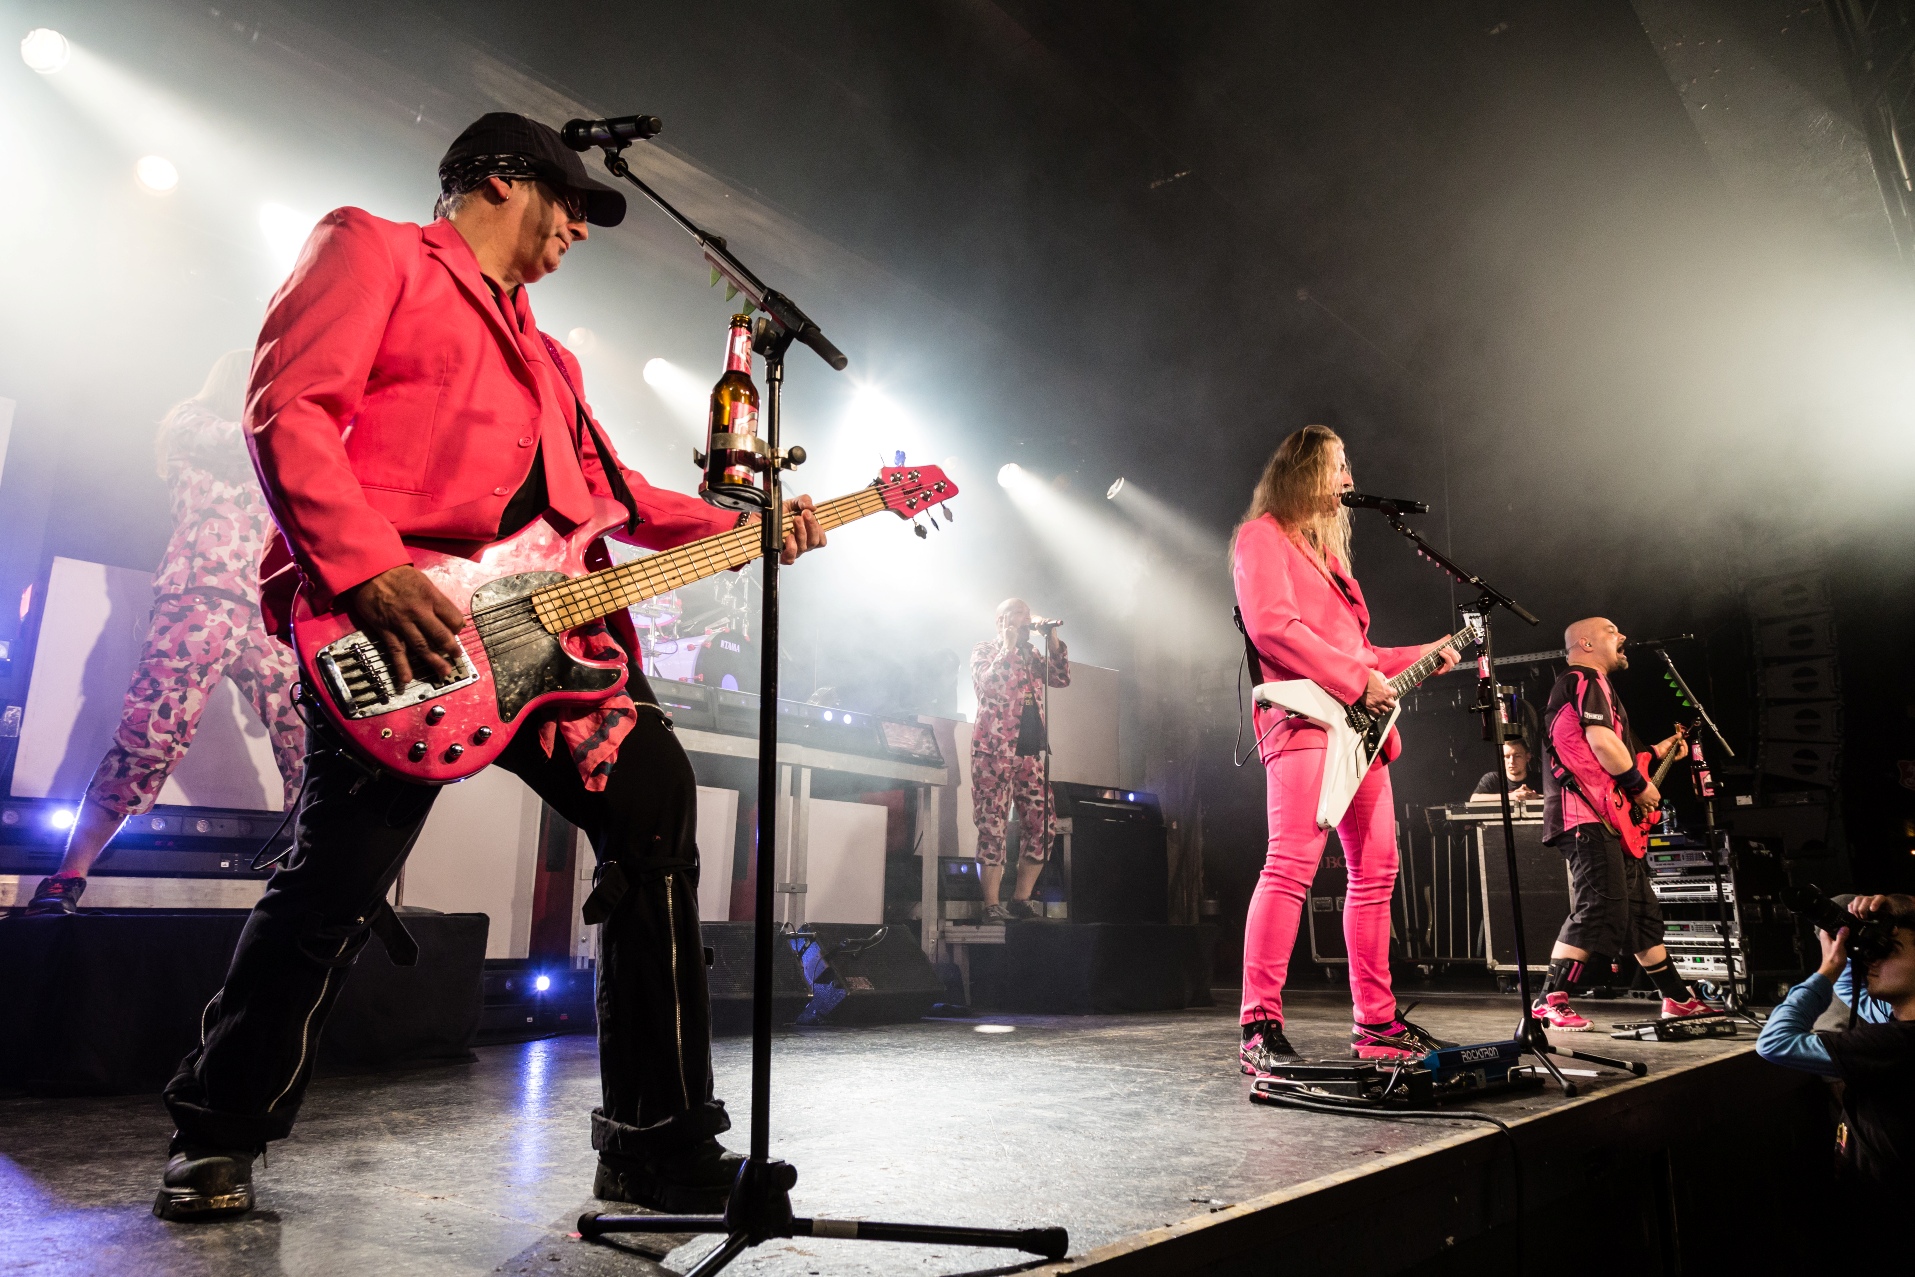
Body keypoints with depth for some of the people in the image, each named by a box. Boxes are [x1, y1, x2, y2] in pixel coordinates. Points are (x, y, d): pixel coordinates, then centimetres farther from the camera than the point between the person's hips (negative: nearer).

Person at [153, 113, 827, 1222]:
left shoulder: (545, 355, 32)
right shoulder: (372, 251, 9)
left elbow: (607, 488, 25)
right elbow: (287, 408, -5)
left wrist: (743, 529, 15)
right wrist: (370, 570, -20)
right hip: (400, 627, -7)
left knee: (660, 809, -3)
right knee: (333, 888, -5)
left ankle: (662, 1143, 7)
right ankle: (217, 1139, 24)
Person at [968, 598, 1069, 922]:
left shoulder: (1031, 654, 21)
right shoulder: (984, 651, 4)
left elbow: (1062, 679, 9)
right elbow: (987, 686, -15)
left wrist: (1053, 641, 0)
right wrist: (1009, 648, -11)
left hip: (1030, 752, 6)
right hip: (994, 750, -6)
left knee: (1043, 826, 2)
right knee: (993, 827, -8)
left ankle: (1021, 899, 11)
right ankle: (992, 906, -4)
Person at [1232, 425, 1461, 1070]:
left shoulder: (1326, 549, 28)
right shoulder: (1264, 537, 1)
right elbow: (1271, 626, -15)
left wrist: (1423, 656, 22)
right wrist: (1358, 680, -15)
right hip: (1303, 718, -10)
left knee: (1376, 870, 10)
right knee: (1292, 864, -17)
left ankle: (1376, 1020, 19)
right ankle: (1260, 1028, -15)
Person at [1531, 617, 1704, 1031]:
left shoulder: (1592, 685, 27)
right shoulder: (1586, 680, -6)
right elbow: (1601, 741, -19)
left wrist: (1656, 751, 26)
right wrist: (1640, 785, -8)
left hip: (1608, 818, 11)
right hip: (1588, 817, -11)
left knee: (1643, 911, 17)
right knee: (1599, 909, -16)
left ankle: (1677, 998, 27)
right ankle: (1550, 1001, -16)